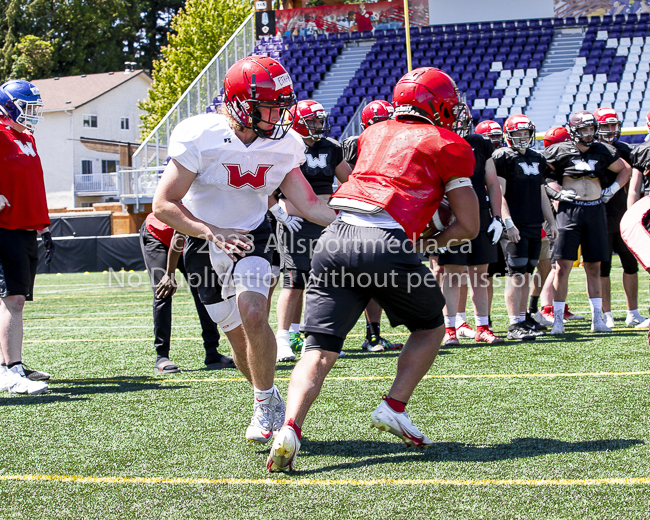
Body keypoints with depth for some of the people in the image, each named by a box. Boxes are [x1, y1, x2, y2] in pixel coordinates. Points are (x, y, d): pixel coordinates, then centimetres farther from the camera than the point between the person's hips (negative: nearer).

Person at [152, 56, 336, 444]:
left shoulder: (285, 146, -6)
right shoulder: (200, 137, -19)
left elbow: (308, 202, -5)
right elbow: (164, 206, -18)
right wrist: (212, 232, -29)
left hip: (253, 237, 1)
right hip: (205, 243, -1)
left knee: (253, 314, -24)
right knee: (241, 338, 1)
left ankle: (265, 406, -6)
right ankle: (271, 402, 28)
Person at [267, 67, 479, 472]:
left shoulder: (374, 134, 26)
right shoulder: (447, 146, 11)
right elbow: (470, 227, 11)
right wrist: (434, 242, 26)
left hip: (336, 237, 4)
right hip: (386, 243, -4)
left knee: (320, 350, 1)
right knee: (431, 326, 22)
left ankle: (290, 428, -19)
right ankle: (394, 408, 10)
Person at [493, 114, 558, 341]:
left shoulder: (537, 159, 18)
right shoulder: (502, 157, -5)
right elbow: (499, 194, -10)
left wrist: (551, 222, 19)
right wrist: (508, 223, -18)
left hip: (534, 225, 7)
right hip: (515, 226, -7)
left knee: (526, 274, 10)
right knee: (516, 275, -10)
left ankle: (523, 318, 15)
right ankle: (515, 325, -10)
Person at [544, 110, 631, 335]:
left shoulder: (603, 152, 9)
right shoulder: (559, 152, -2)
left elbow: (625, 170, 21)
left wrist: (613, 189, 8)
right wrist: (558, 190, -8)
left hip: (595, 210, 3)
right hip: (569, 210, -3)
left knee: (594, 267, 9)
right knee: (563, 266, -7)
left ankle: (597, 319, 15)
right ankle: (558, 320, -2)